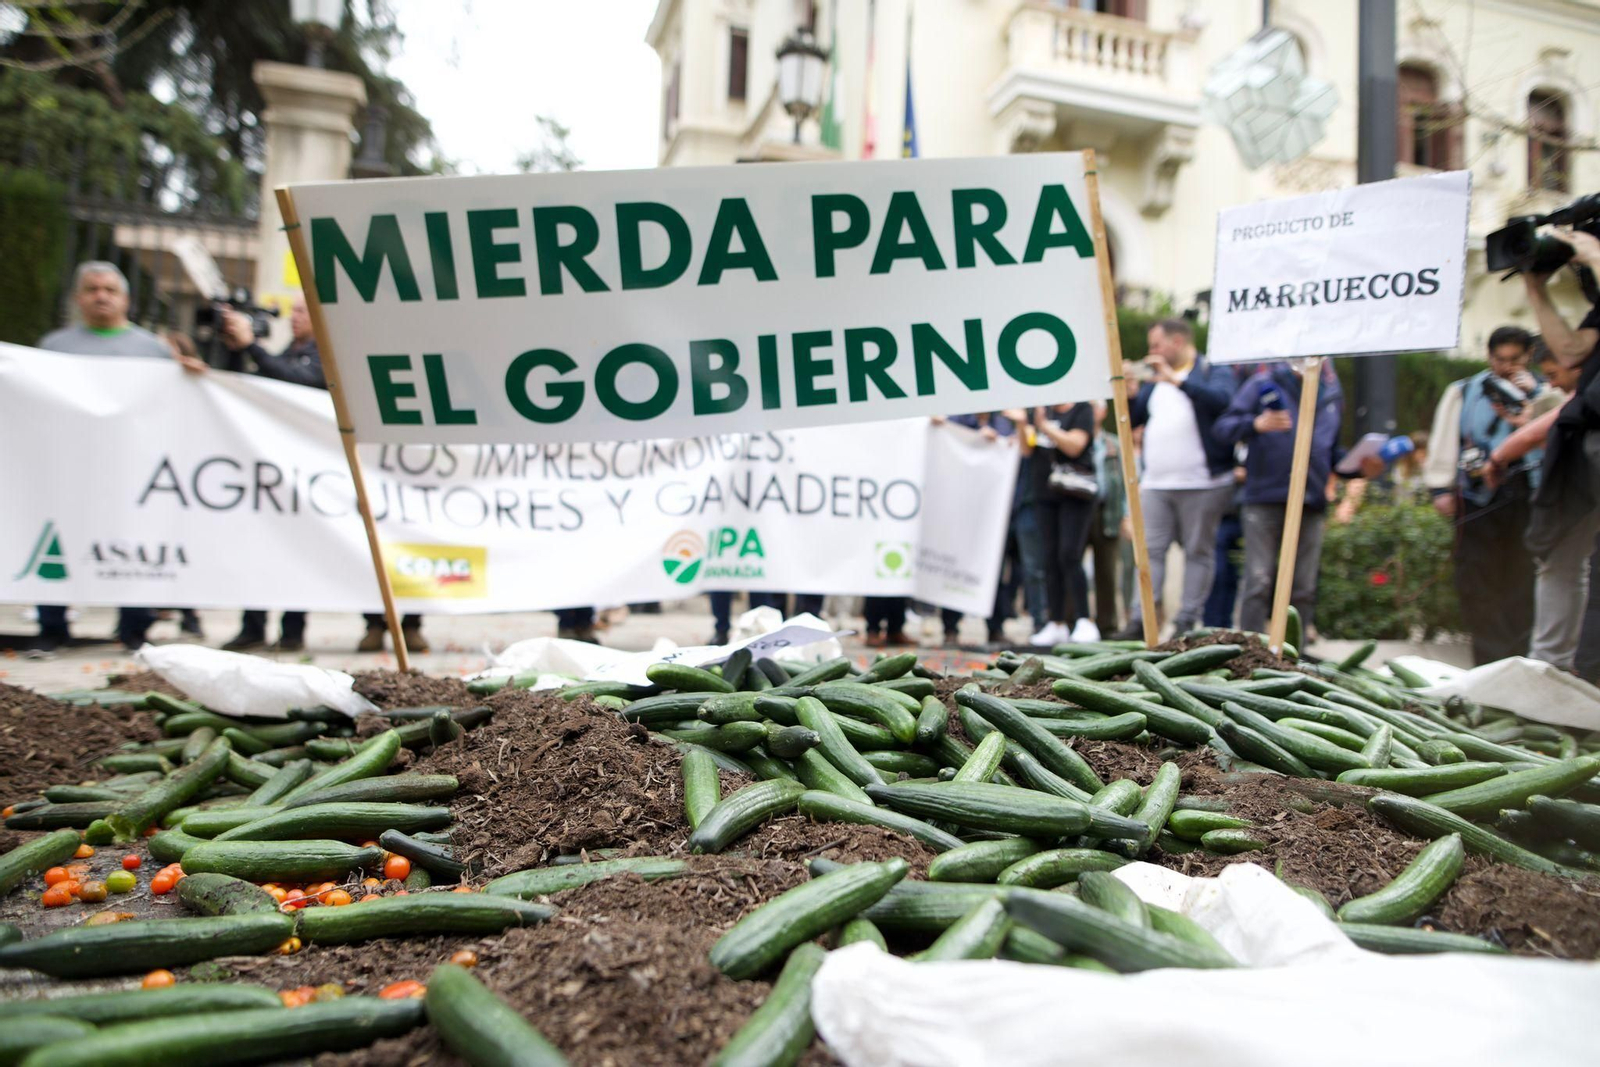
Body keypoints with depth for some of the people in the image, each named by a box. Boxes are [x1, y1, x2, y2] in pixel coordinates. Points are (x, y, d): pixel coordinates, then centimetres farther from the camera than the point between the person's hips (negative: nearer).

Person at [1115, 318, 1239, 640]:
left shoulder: (1214, 371, 1)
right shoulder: (1154, 380, 20)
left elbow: (1221, 399, -20)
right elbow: (1132, 419, 20)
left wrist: (1176, 380, -25)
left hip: (1201, 483, -5)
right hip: (1155, 483, 6)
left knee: (1198, 551, 0)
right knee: (1151, 550, 0)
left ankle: (1187, 622, 2)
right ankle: (1140, 619, -2)